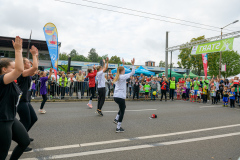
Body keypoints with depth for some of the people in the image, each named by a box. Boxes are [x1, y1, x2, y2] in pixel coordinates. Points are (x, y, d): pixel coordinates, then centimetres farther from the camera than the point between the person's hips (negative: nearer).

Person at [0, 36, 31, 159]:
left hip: (11, 119, 10)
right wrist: (18, 50, -29)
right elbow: (19, 69, -36)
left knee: (25, 141, 18)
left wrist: (19, 51, 19)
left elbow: (19, 69, 23)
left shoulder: (10, 81, 6)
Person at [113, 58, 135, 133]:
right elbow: (132, 72, -9)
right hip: (120, 97, -9)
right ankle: (118, 128, 7)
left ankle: (116, 119, 25)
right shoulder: (122, 76, -10)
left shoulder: (117, 77, 11)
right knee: (122, 112, 4)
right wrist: (133, 64, -2)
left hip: (115, 96, 9)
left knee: (123, 106, 31)